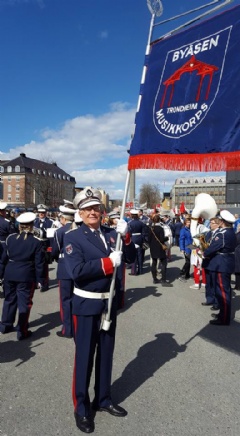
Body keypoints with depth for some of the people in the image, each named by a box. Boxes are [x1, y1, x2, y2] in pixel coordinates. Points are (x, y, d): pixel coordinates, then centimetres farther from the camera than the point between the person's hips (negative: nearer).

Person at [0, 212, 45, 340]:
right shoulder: (36, 241, -9)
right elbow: (39, 263, -8)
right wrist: (40, 279, -1)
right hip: (26, 276, -4)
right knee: (24, 302, 5)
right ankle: (22, 332, 11)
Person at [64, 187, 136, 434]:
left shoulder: (111, 233, 3)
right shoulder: (72, 237, -11)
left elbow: (131, 259, 0)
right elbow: (76, 271, -23)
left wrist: (125, 236, -15)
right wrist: (108, 262, -26)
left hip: (109, 302, 5)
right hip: (86, 304, -5)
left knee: (106, 353, 18)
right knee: (84, 356, 9)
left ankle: (103, 399, 38)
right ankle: (81, 407, 28)